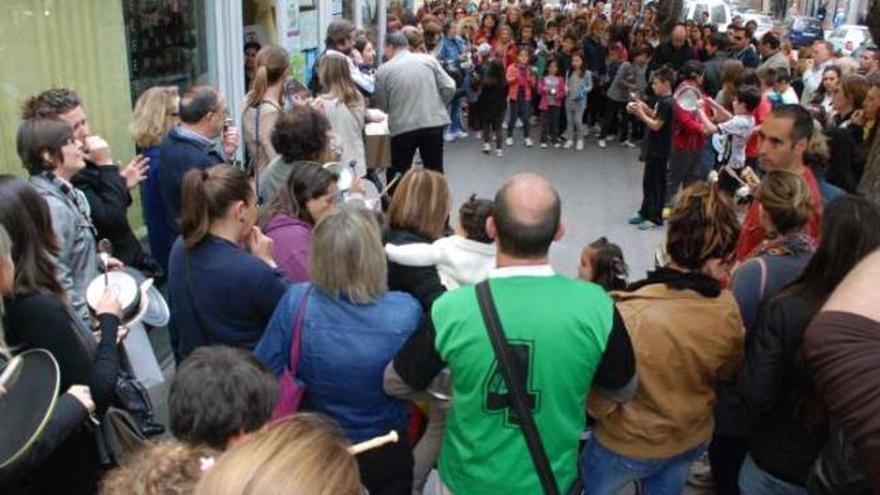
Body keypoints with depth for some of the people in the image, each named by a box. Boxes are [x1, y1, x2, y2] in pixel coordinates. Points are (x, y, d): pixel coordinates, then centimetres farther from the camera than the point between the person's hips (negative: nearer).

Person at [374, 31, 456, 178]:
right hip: (433, 123, 2)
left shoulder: (384, 70, -1)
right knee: (435, 171, 13)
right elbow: (449, 87, 0)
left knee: (398, 174, 13)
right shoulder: (429, 59, 4)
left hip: (402, 127, -2)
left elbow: (382, 105, 4)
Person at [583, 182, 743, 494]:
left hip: (628, 445, -4)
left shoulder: (628, 314, -36)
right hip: (694, 439, 4)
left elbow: (601, 401, -25)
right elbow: (729, 372, -1)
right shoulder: (726, 308, -21)